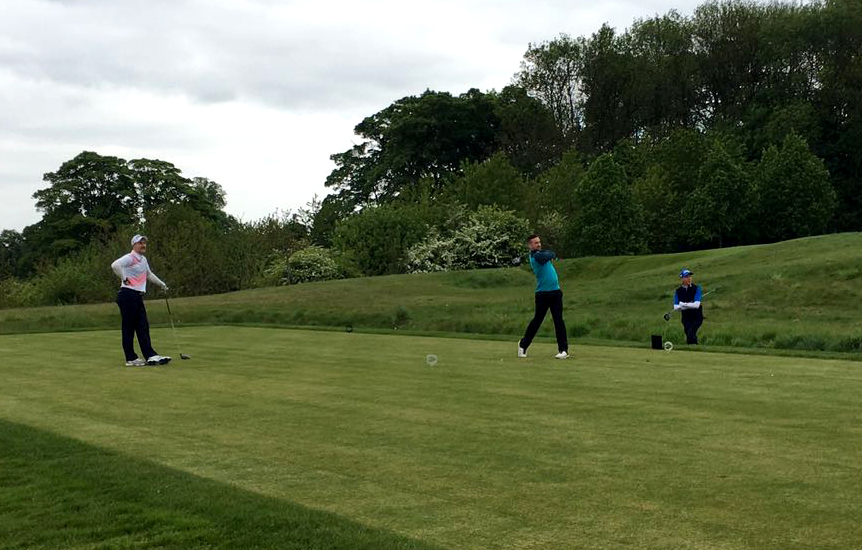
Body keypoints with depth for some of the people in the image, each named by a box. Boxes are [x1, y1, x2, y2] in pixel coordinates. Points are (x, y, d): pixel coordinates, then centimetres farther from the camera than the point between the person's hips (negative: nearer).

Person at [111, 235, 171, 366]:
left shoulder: (143, 260, 19)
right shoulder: (130, 258, -11)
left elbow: (149, 274, 37)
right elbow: (115, 265, -29)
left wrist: (161, 284, 42)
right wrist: (124, 278, -18)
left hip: (138, 296, 9)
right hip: (128, 295, -9)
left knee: (143, 327, 4)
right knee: (129, 327, -3)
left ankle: (150, 356, 1)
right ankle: (131, 359, 0)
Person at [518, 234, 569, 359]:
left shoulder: (540, 253, 13)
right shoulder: (535, 256, -13)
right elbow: (552, 255, -9)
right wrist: (551, 254, 8)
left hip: (555, 292, 6)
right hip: (542, 294, -6)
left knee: (558, 320, -2)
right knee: (537, 320, 2)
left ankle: (564, 349, -2)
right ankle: (523, 344, 21)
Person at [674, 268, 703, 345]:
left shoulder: (696, 289, -4)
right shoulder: (678, 291, 5)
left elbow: (696, 305, -16)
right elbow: (675, 307, -4)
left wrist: (683, 304, -10)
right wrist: (689, 305, -15)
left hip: (697, 317, -3)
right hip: (686, 318, 3)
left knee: (690, 333, -23)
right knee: (688, 336, -1)